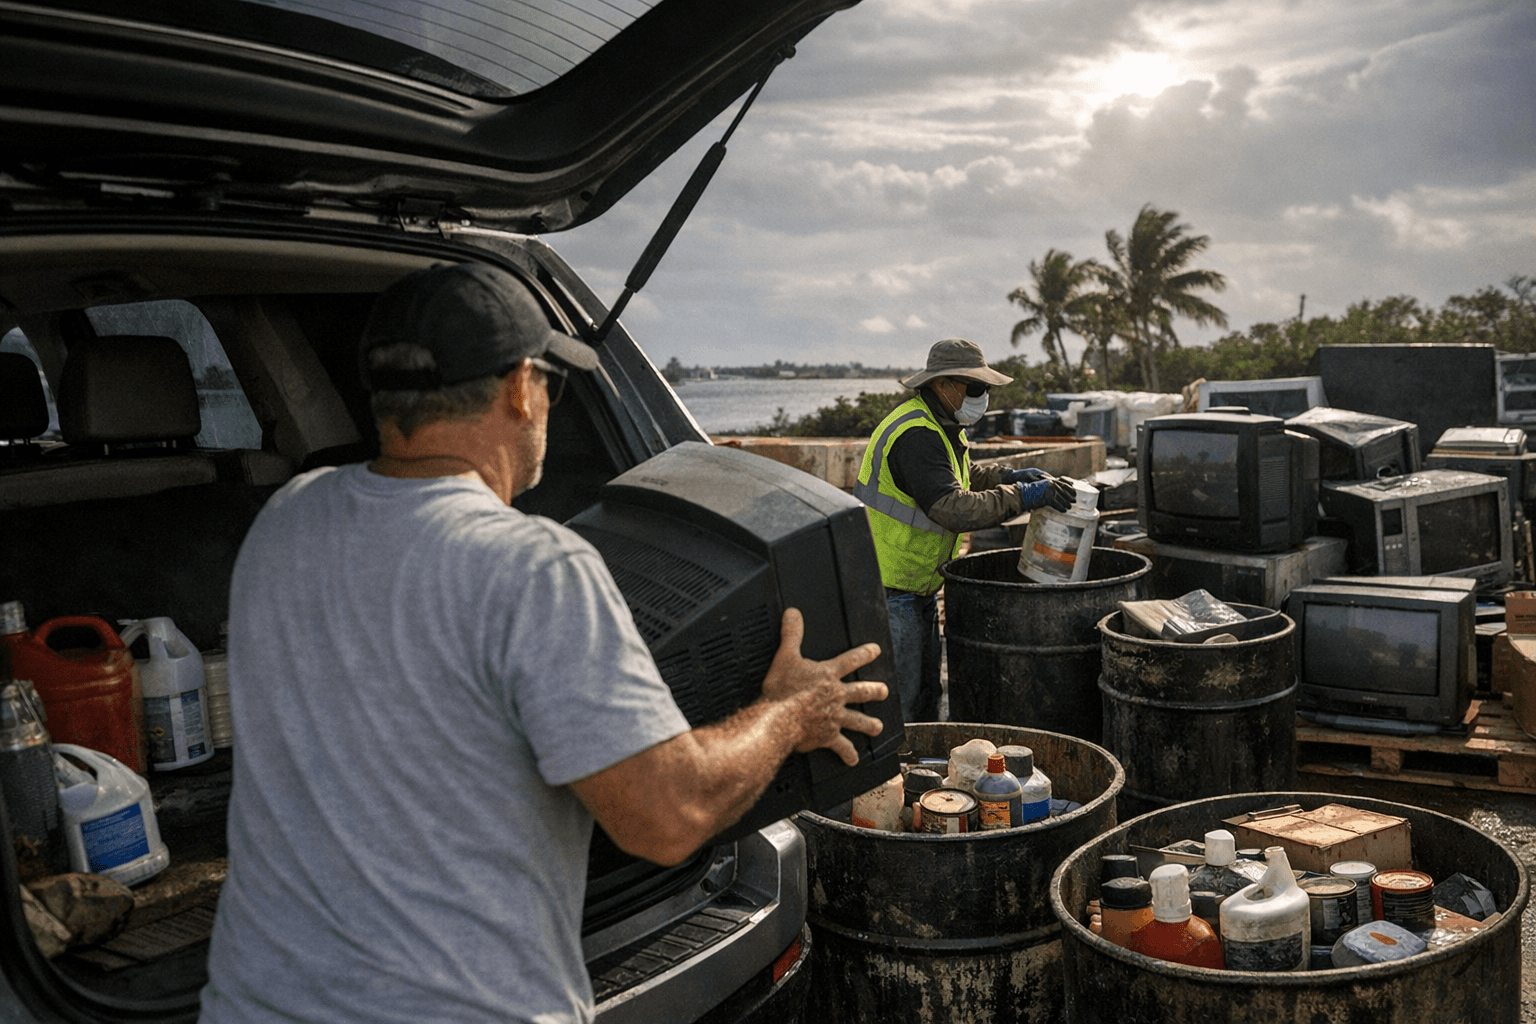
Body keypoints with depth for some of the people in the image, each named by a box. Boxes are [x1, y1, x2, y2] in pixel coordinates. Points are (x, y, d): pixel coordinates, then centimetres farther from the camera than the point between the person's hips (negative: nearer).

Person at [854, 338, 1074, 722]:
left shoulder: (939, 425, 10)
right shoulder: (916, 436, -25)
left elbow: (957, 477, 26)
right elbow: (954, 509, -34)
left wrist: (1010, 476, 10)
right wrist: (1021, 497, -29)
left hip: (918, 586, 11)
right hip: (890, 589, -11)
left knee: (926, 693, 19)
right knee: (898, 706, -3)